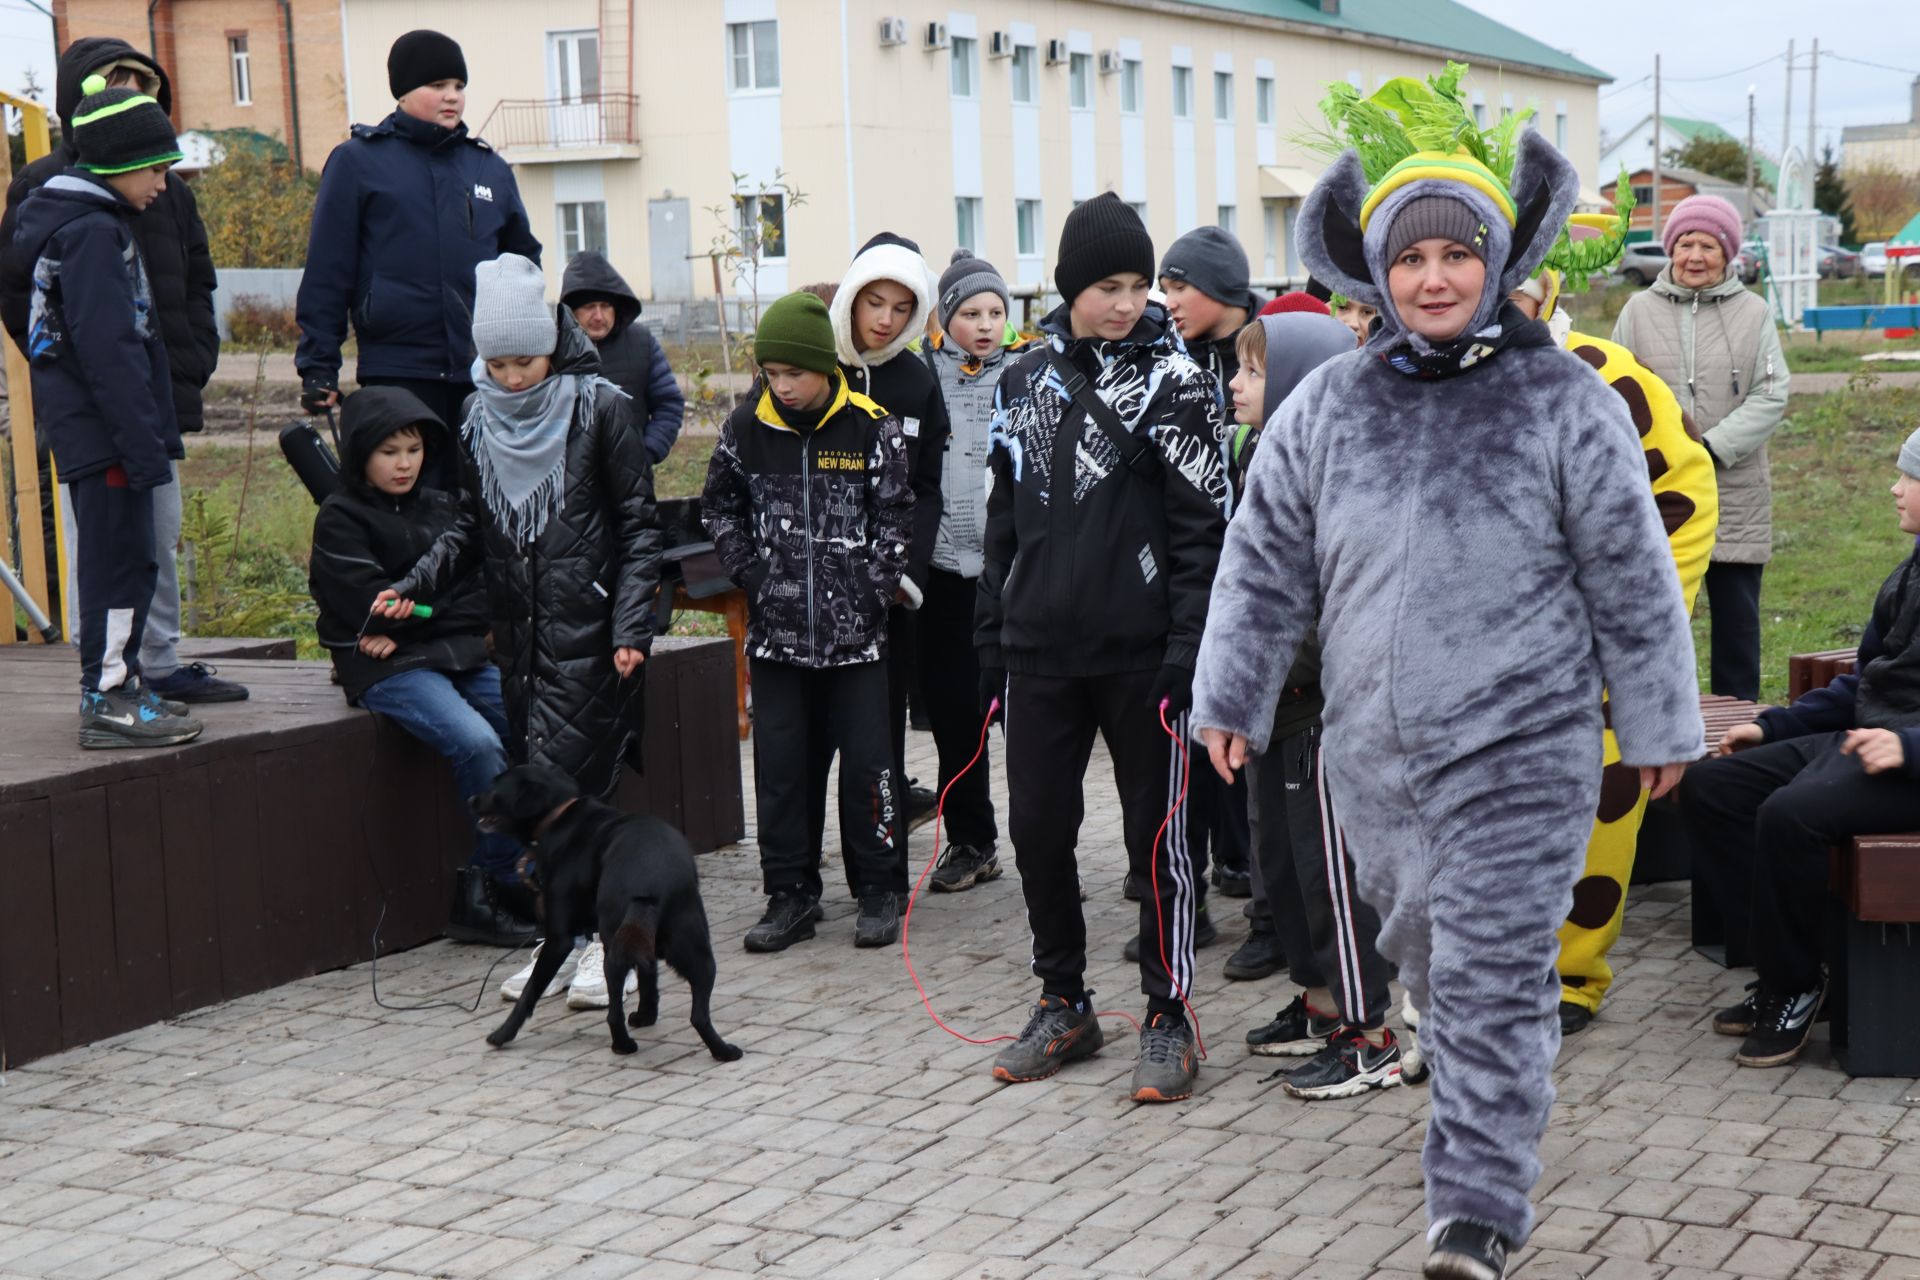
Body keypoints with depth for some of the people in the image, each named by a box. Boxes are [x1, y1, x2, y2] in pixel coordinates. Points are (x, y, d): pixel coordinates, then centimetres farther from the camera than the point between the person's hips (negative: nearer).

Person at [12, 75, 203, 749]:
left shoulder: (89, 220, 16)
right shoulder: (92, 231, -16)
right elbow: (109, 351, -22)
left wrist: (158, 430, 20)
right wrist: (144, 445, -22)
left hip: (94, 426, 10)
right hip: (102, 428, -10)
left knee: (125, 558, 15)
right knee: (119, 559, -6)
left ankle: (118, 683, 23)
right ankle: (107, 700, -1)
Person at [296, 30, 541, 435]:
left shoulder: (490, 167, 13)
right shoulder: (357, 161, 1)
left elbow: (523, 261, 21)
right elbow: (326, 272, -1)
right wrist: (318, 366, -5)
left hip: (487, 372, 4)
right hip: (397, 374, -4)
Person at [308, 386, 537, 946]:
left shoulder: (442, 508, 18)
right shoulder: (341, 519, 2)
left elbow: (479, 597, 8)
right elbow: (369, 604, -11)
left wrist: (406, 621, -6)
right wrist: (440, 605, -1)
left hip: (460, 656, 6)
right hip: (389, 671, -5)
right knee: (476, 742, -29)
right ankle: (500, 883, -16)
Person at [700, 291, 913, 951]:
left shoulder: (871, 427, -5)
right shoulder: (745, 427, 1)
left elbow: (895, 520, 0)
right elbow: (719, 508, 13)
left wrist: (871, 592, -7)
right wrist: (753, 574, 2)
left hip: (855, 631, -2)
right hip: (776, 631, 2)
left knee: (867, 761, 3)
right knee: (780, 766, 6)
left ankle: (876, 891, 16)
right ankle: (791, 896, 17)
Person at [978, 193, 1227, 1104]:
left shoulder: (1172, 379, -4)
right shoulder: (1023, 381, 10)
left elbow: (1201, 525, -8)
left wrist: (1187, 646, -15)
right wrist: (990, 641, 12)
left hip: (1139, 650, -4)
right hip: (1040, 651, 5)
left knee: (1156, 831, 3)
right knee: (1036, 826, 8)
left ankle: (1167, 1016, 15)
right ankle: (1064, 1005, 24)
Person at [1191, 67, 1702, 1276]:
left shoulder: (1565, 402, -5)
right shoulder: (1329, 406, 2)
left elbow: (1632, 576, 0)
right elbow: (1265, 560, 9)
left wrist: (1660, 722, 3)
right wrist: (1232, 697, 8)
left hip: (1522, 752, -4)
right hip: (1375, 750, 4)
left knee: (1495, 976, -5)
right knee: (1428, 953, 19)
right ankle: (1495, 1096, 45)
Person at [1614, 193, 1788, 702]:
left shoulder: (1753, 313, 3)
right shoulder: (1640, 311, 5)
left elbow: (1771, 397, -3)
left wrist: (1714, 447, -14)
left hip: (1736, 494, 0)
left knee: (1736, 617, 7)